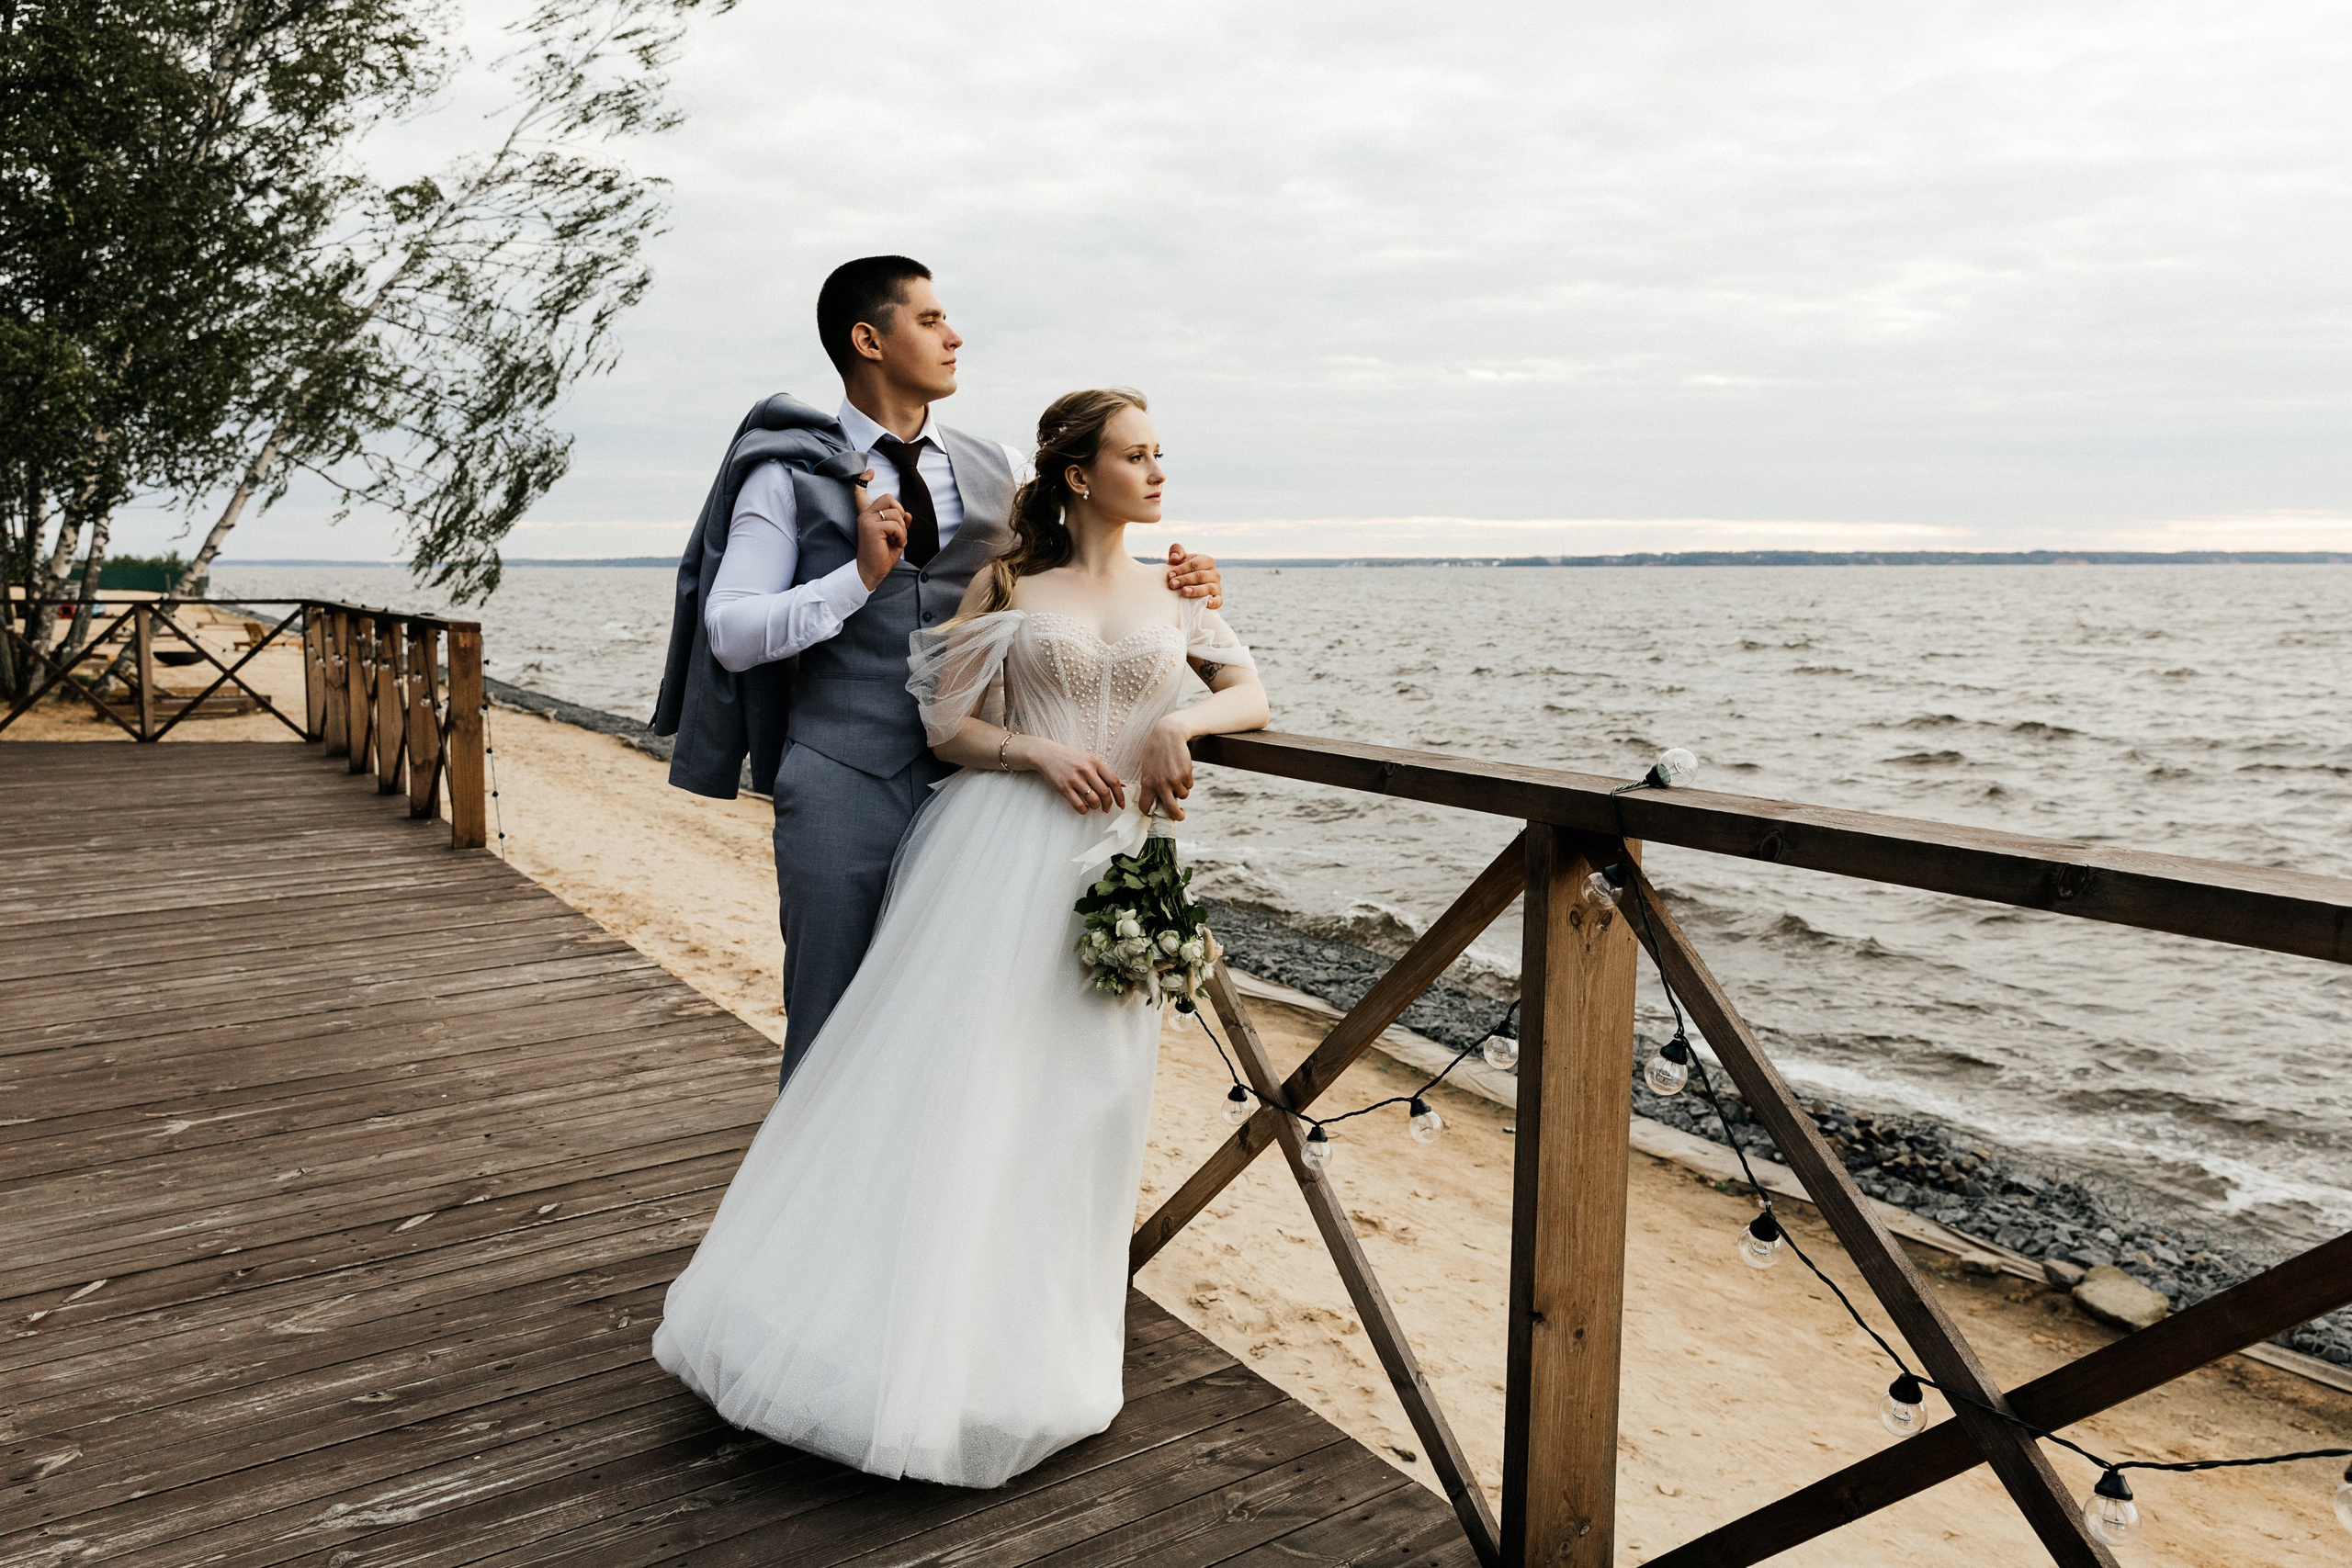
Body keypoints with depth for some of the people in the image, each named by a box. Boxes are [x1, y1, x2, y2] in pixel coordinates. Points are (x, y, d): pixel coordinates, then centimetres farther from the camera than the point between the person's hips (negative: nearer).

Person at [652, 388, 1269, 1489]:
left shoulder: (1171, 593, 15)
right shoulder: (1008, 586, 5)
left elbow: (1252, 697, 11)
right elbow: (948, 727, 3)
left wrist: (1181, 721, -9)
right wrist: (1040, 752, -14)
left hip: (1111, 859, 3)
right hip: (1001, 847, -3)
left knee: (1076, 1093, 1)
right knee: (946, 1072, -6)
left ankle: (1016, 1346, 16)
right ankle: (891, 1321, 5)